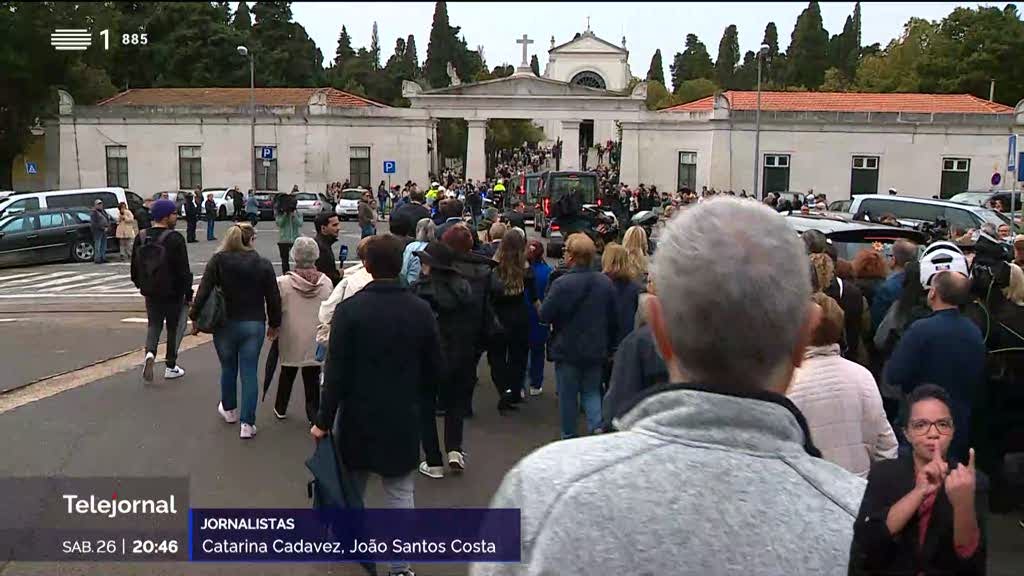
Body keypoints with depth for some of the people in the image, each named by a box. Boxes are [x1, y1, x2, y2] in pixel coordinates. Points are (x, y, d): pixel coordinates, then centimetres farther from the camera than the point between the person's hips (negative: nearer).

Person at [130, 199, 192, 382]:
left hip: (151, 293, 5)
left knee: (153, 324, 16)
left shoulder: (141, 238, 3)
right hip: (173, 293, -5)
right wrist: (188, 294, -10)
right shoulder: (175, 239, -16)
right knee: (174, 327, 9)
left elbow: (134, 266, 11)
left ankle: (150, 353, -11)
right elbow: (184, 271, -17)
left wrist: (140, 284, 26)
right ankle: (171, 367, 15)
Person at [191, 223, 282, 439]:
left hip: (225, 324, 1)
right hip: (254, 325, -1)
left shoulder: (217, 261, -6)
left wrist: (195, 317, 2)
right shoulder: (264, 265, -5)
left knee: (228, 369, 20)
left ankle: (229, 410, 40)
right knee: (249, 373, 3)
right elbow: (273, 298, -1)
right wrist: (274, 324, 12)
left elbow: (203, 291, -9)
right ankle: (247, 423, 2)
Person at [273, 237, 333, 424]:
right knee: (312, 377, 9)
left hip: (291, 339, 0)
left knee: (287, 373, 19)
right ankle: (313, 413, 14)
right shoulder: (326, 282, -11)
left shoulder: (283, 282, -16)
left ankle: (281, 409, 34)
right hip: (315, 340, 0)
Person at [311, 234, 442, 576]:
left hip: (358, 417, 0)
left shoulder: (349, 310, -14)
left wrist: (324, 420, -5)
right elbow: (433, 371, 1)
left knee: (351, 486, 20)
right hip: (404, 420, 1)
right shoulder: (422, 311, -6)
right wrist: (423, 412, 16)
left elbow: (336, 372, -14)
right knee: (400, 494, 8)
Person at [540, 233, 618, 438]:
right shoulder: (605, 282, -3)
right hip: (597, 351, 4)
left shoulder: (561, 283, -20)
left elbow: (545, 316, -15)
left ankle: (569, 436, 23)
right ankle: (597, 426, -1)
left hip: (567, 350, -4)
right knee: (591, 391, 18)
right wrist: (609, 347, 16)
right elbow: (614, 319, 5)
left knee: (567, 395, 12)